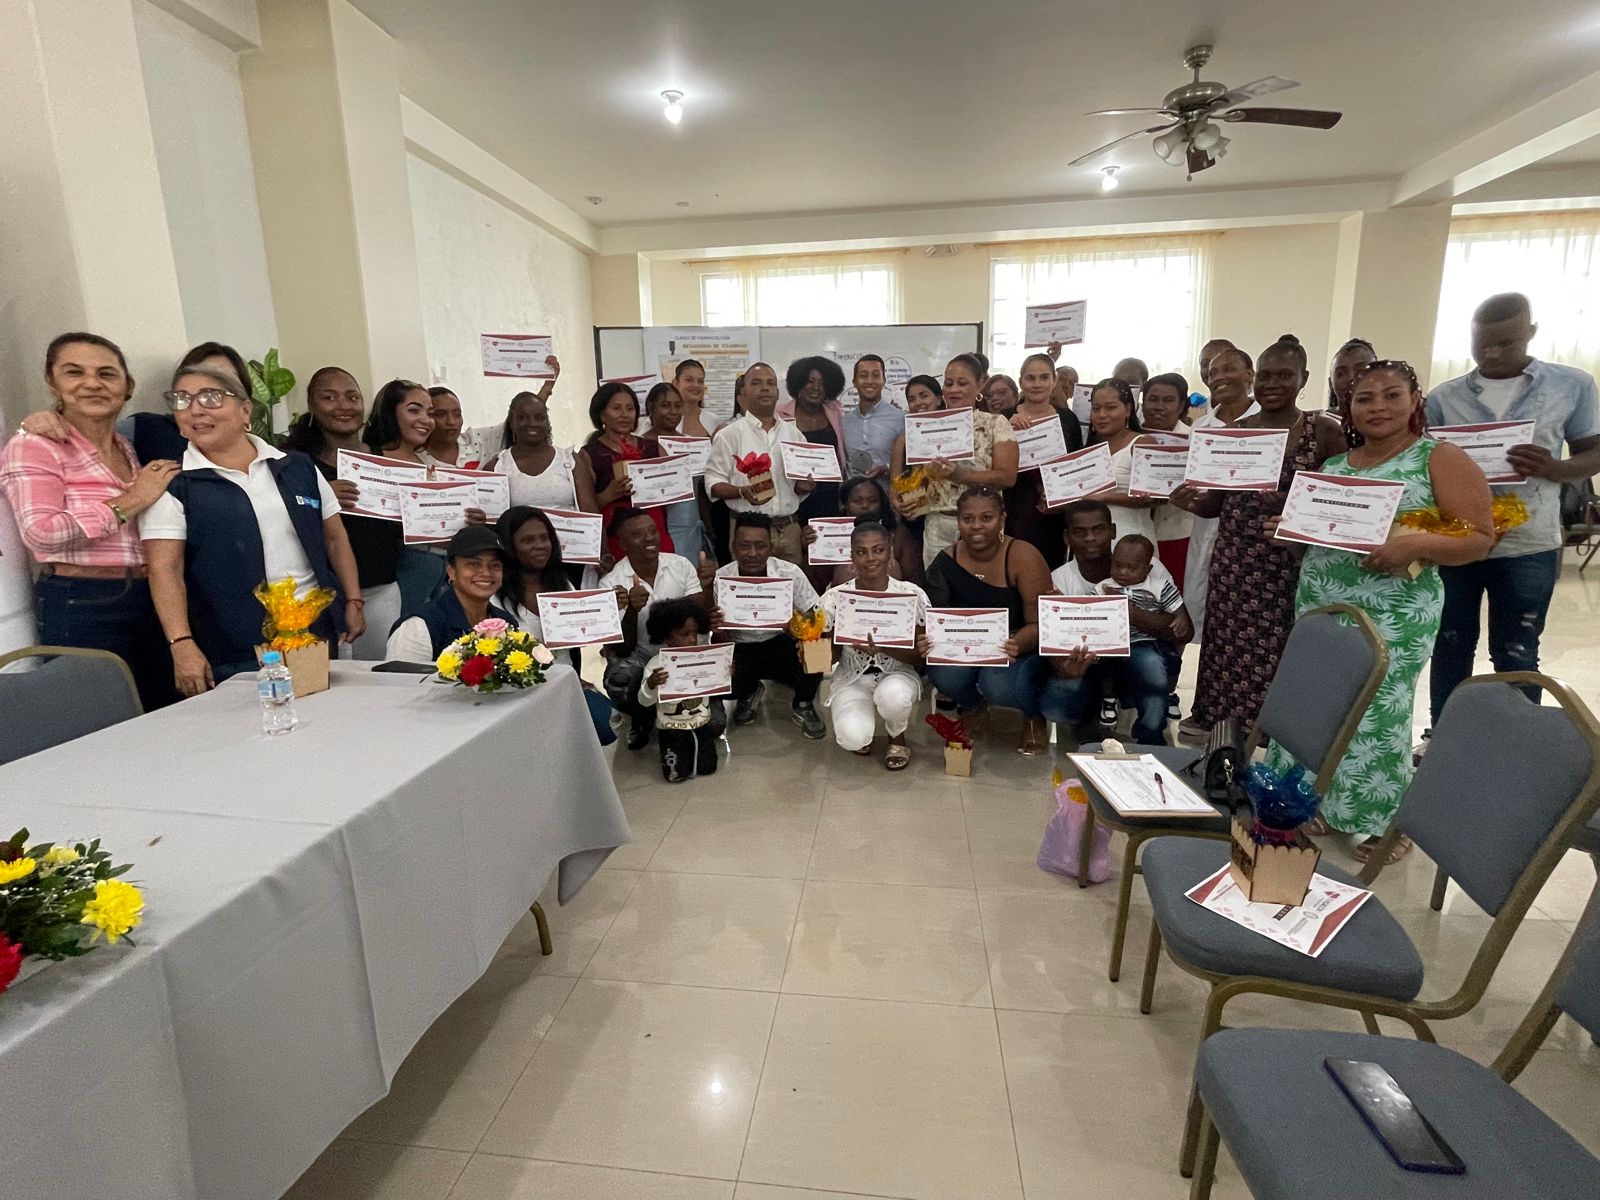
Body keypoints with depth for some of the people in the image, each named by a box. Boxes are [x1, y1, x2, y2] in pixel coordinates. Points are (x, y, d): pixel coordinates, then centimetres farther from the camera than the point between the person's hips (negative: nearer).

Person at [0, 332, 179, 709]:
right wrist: (129, 502, -13)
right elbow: (40, 533, -17)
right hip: (81, 608, -6)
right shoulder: (33, 447, -4)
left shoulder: (129, 448, 16)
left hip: (150, 602, 6)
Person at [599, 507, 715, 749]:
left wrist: (706, 586, -27)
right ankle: (642, 720, 0)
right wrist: (632, 610, -36)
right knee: (618, 680, -35)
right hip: (638, 656, -1)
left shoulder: (681, 565, -6)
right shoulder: (611, 583, -14)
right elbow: (622, 648, -17)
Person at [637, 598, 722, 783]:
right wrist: (650, 684, -35)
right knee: (676, 775, -13)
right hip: (672, 727, -3)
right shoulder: (657, 664, -14)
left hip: (701, 723, 3)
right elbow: (644, 701, -14)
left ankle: (693, 746, 27)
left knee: (707, 767, -6)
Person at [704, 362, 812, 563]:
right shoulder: (729, 434, 0)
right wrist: (742, 491, -22)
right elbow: (713, 483, -5)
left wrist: (804, 485, -3)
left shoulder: (793, 433, 13)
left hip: (789, 528, 4)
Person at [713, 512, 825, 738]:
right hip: (740, 649, 1)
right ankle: (748, 694, 12)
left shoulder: (790, 573, -17)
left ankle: (802, 706, 3)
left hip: (780, 643, -1)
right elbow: (722, 639, -11)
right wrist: (717, 631, -36)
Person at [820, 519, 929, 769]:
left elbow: (920, 658, -11)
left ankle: (897, 738, 1)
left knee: (892, 696, -37)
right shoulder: (834, 598, -10)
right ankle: (858, 733, 13)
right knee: (853, 738, -29)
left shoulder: (912, 595, -12)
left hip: (897, 673, 0)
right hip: (852, 678, 0)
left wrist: (883, 647, -29)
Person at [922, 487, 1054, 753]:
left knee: (997, 685, -33)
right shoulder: (946, 562, -7)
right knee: (944, 675, -29)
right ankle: (970, 707, 11)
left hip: (1022, 650, -3)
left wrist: (1017, 645, -39)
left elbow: (1039, 624, -17)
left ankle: (1035, 716, 6)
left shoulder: (1023, 557, -17)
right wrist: (930, 643, -30)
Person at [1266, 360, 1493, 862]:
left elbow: (1479, 537, -7)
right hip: (1320, 607, 5)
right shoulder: (1333, 464, 12)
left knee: (1376, 714, 1)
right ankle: (1320, 802, 25)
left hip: (1393, 617, -5)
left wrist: (1416, 545, -24)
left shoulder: (1441, 458, -4)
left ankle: (1386, 821, 19)